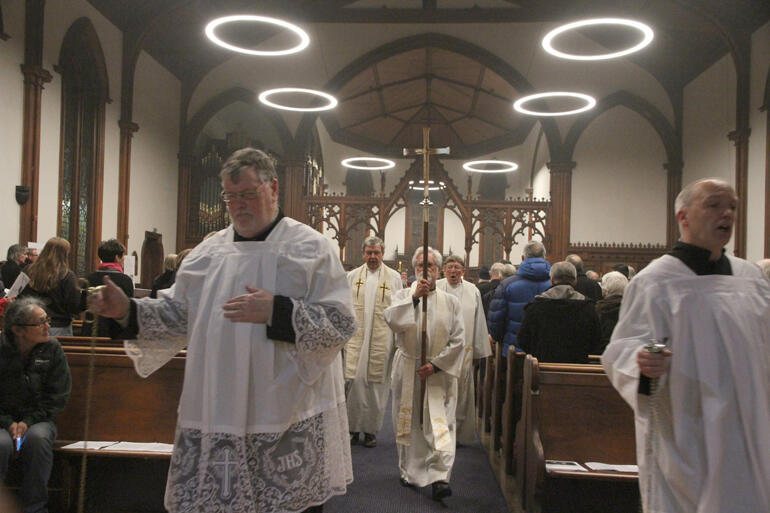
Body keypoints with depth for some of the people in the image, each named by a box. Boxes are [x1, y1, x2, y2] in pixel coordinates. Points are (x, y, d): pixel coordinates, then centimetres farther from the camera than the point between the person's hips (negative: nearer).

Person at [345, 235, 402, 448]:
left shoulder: (394, 277, 6)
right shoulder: (352, 276, 10)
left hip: (381, 340, -1)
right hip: (355, 337, 1)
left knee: (377, 384, 2)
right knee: (353, 380, -4)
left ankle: (371, 430, 14)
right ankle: (353, 427, 10)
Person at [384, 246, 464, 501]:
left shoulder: (450, 301, 4)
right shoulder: (403, 295, 4)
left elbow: (458, 340, 1)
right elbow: (392, 320, -16)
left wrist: (436, 364, -8)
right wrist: (414, 297, -24)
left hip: (439, 373, -1)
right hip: (408, 370, 1)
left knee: (440, 423, -9)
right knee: (409, 422, 9)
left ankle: (439, 477, -12)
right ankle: (410, 471, 23)